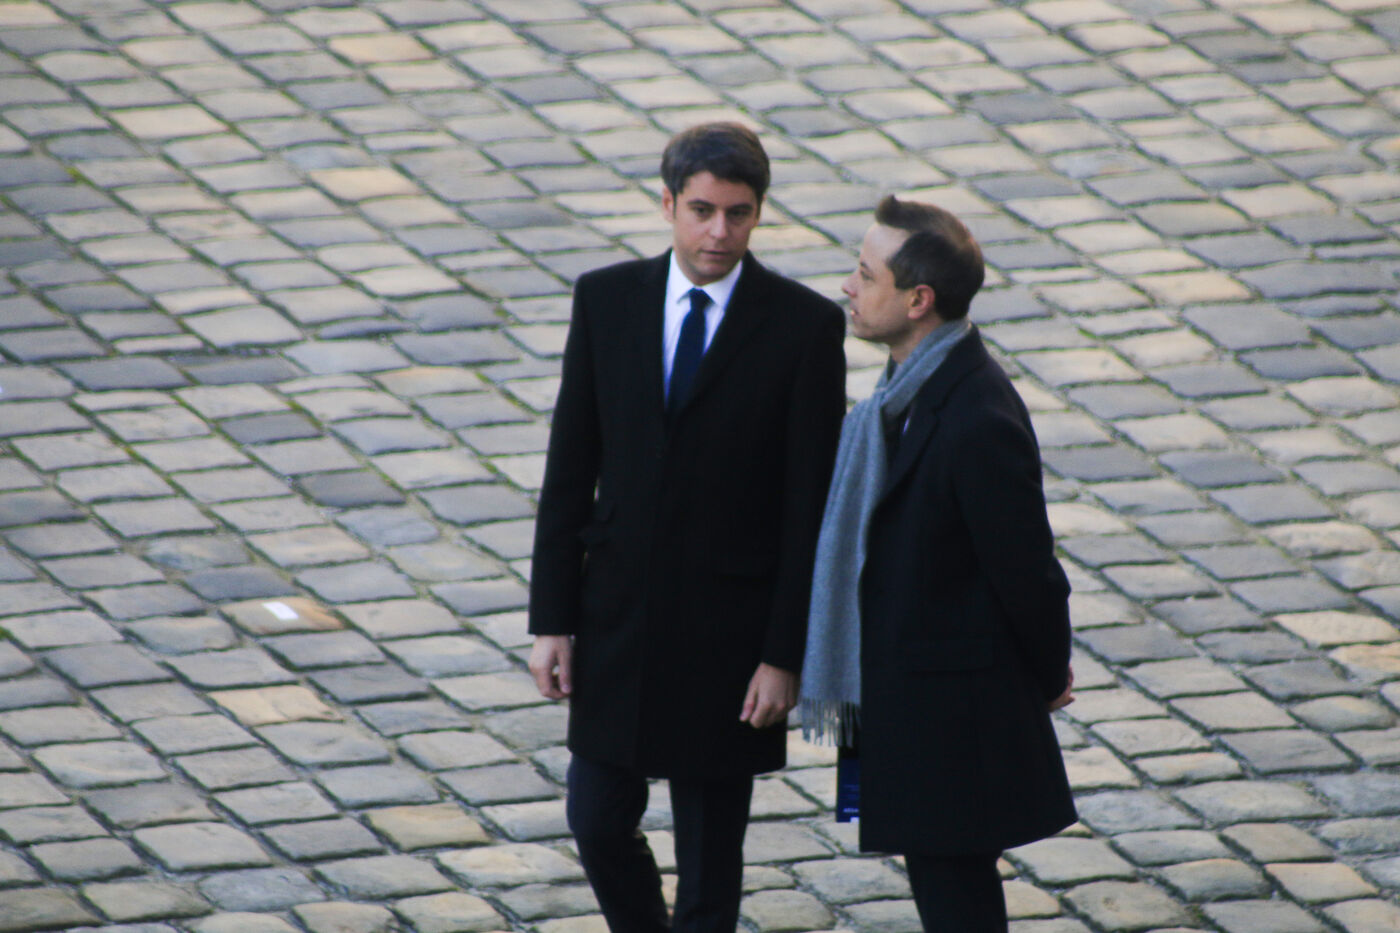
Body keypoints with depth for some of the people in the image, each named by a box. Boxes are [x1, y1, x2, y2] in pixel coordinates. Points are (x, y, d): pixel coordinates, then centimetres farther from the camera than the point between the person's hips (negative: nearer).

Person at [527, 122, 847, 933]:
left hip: (729, 633, -3)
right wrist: (552, 621, -1)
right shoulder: (607, 300, -2)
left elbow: (813, 506, -9)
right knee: (600, 822, 8)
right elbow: (570, 472, 2)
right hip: (618, 615, 3)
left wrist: (785, 655, -11)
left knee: (711, 851, 6)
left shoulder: (804, 326, -10)